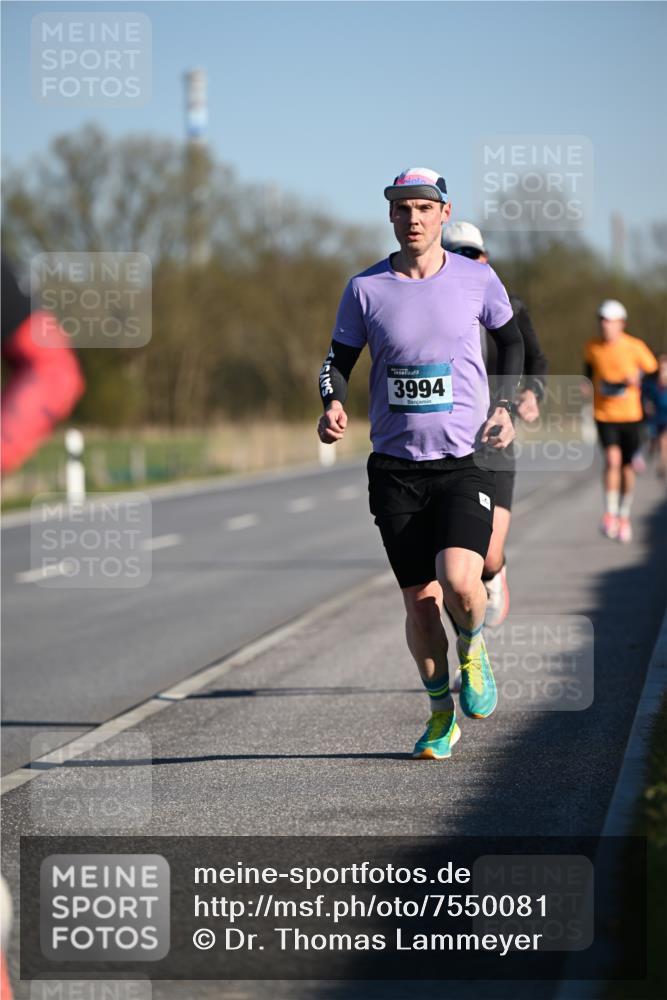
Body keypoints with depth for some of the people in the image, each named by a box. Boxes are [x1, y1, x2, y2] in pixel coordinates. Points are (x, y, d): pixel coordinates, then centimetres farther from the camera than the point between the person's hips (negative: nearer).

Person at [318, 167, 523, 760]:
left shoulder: (477, 280, 1)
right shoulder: (366, 288, 1)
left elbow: (511, 340, 17)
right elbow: (339, 359, 11)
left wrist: (505, 405, 5)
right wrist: (333, 405, -9)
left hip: (464, 461, -1)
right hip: (395, 466, 2)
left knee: (458, 581, -21)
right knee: (419, 598, 4)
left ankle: (472, 649, 14)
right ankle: (442, 713, 24)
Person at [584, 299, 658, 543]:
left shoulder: (635, 347, -7)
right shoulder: (592, 348, -1)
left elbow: (653, 370, 5)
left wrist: (637, 379, -10)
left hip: (630, 414, 0)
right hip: (604, 414, 0)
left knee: (627, 468, 8)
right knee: (612, 459, -21)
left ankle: (624, 516, 27)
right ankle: (610, 513, -10)